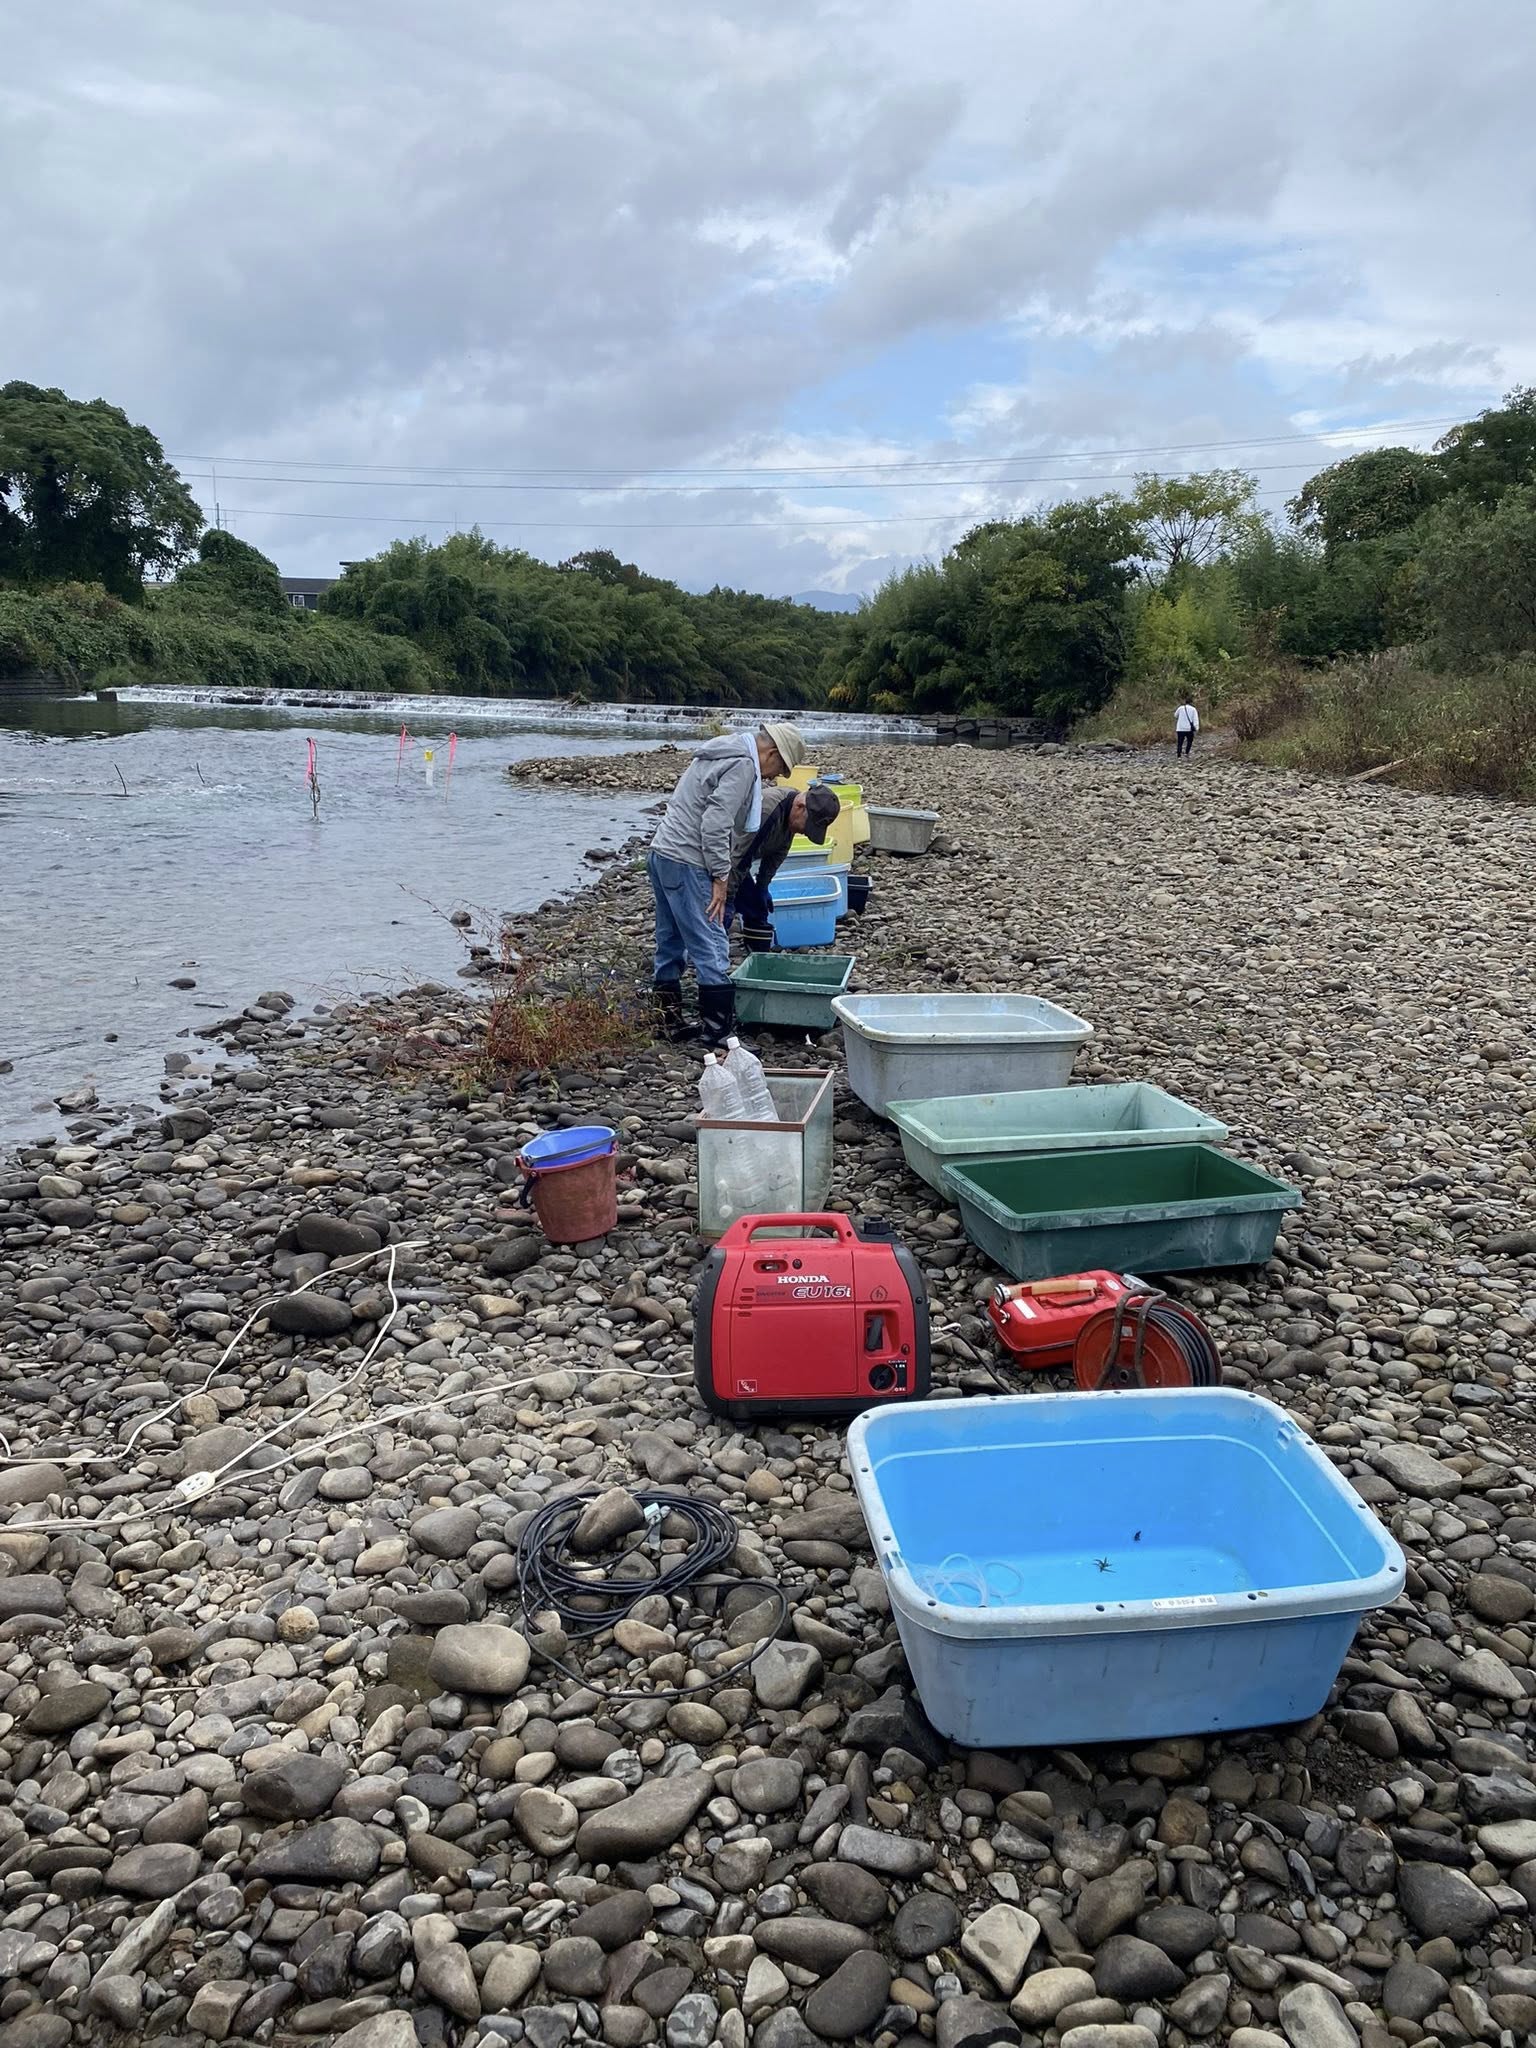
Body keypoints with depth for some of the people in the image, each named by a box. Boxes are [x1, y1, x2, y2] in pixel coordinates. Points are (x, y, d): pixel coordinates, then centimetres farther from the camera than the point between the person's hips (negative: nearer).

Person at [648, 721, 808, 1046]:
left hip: (662, 852, 10)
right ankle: (718, 1033, -7)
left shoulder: (720, 754, 20)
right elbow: (715, 823, -21)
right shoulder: (743, 765, -11)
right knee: (711, 949, -7)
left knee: (671, 944, 15)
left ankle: (671, 1022, 22)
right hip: (687, 863, -10)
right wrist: (720, 876, -14)